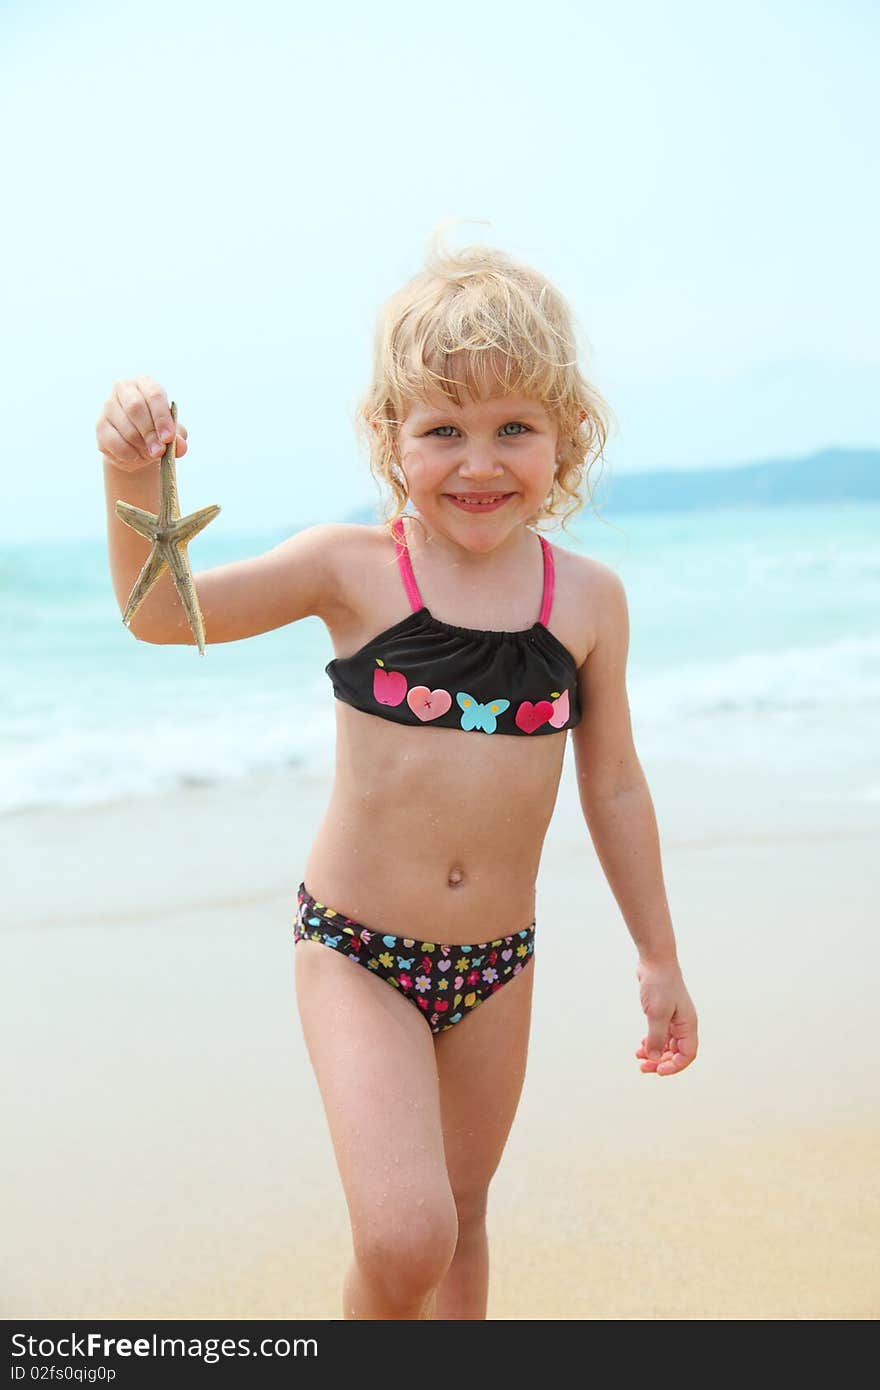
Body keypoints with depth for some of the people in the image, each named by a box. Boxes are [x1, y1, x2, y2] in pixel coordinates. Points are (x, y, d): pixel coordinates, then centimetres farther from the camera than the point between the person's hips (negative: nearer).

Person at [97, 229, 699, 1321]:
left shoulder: (587, 597, -3)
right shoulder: (353, 568, -10)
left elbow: (613, 788, 5)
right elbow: (163, 613, -12)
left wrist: (659, 959, 11)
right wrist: (134, 481, -30)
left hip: (497, 961, 3)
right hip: (355, 951, -3)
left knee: (460, 1214, 19)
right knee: (403, 1239, -15)